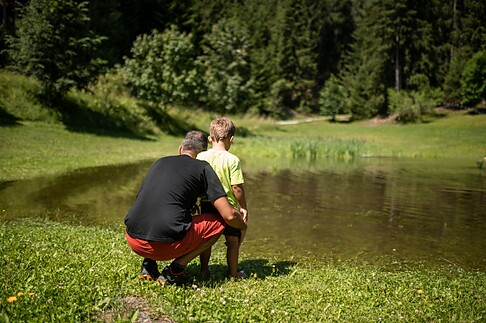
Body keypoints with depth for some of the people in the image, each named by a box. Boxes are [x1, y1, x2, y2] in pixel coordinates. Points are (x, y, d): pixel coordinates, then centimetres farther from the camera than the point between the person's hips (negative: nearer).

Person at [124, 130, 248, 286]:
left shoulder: (159, 162, 22)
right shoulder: (203, 168, 7)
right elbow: (229, 215, 2)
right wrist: (243, 224, 25)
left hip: (133, 241, 6)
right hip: (166, 244, -6)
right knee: (219, 222, 15)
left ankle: (148, 264, 18)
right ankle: (175, 269, 4)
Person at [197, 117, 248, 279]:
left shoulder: (200, 157, -2)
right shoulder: (232, 160, -13)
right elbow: (237, 188, -14)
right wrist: (244, 208, -1)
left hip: (207, 206, 4)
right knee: (233, 241, 10)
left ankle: (204, 270, 26)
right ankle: (233, 273, 17)